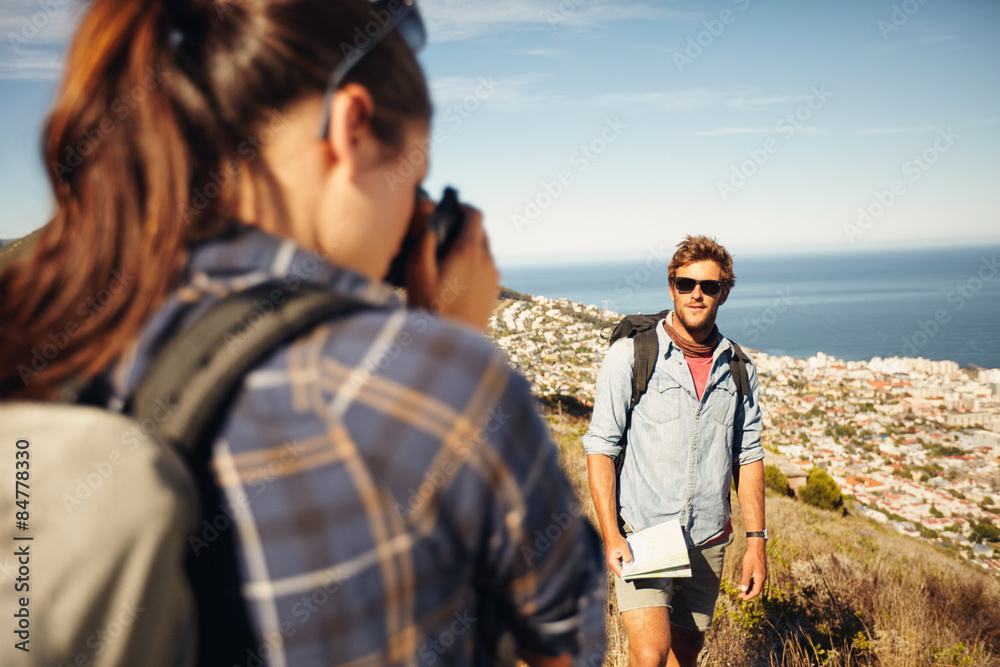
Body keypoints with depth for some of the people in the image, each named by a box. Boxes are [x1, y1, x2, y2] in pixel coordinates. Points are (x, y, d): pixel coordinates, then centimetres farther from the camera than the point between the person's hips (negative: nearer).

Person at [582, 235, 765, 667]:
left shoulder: (738, 369, 5)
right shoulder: (629, 355, -7)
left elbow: (748, 456, 11)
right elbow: (600, 447, -6)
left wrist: (756, 540, 6)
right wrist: (610, 535, -14)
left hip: (708, 542, 4)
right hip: (641, 535, -4)